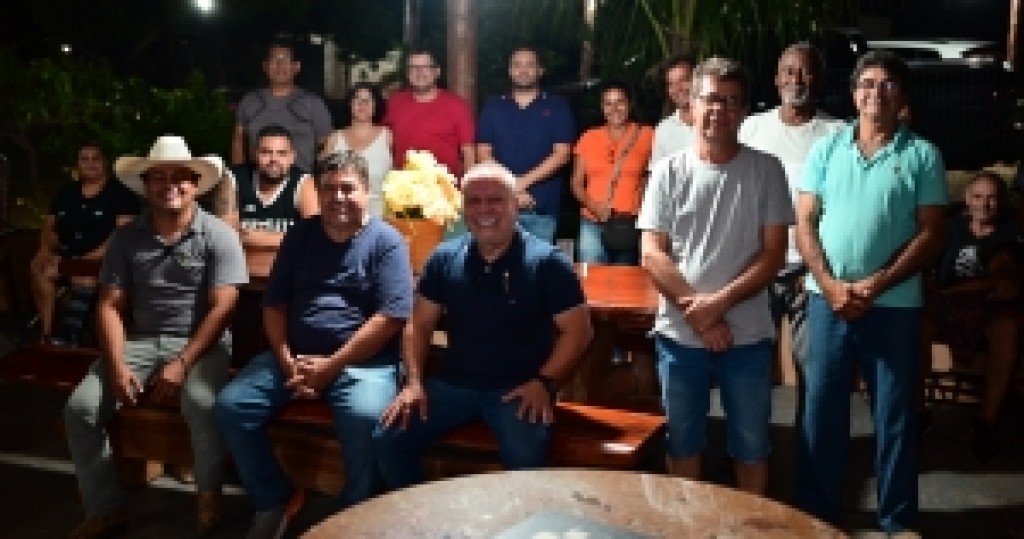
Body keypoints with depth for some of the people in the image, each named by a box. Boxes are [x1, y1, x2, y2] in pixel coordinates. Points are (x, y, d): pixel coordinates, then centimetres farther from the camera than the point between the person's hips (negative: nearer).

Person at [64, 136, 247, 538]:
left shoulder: (218, 235, -5)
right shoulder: (126, 238, 7)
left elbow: (221, 309, -11)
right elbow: (110, 306, 2)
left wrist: (182, 365, -20)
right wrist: (117, 366, -13)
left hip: (200, 343, -4)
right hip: (139, 341, 4)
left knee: (203, 405, -33)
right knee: (81, 408, -16)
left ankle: (209, 493, -3)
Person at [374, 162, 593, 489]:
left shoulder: (546, 261, -5)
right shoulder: (444, 258, 7)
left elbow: (577, 330, -4)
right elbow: (419, 325, 11)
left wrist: (543, 382, -14)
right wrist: (414, 382, -2)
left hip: (519, 388, -4)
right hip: (453, 383, 4)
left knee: (525, 461, -31)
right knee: (388, 439, -11)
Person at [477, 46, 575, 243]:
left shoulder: (556, 107, 7)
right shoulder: (493, 107, 12)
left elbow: (561, 153, -1)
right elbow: (484, 153, 6)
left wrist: (523, 181, -11)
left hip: (543, 207, -1)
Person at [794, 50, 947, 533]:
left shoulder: (922, 155, 0)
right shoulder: (827, 148, 6)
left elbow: (930, 234, -4)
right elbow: (805, 223, 3)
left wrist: (875, 285, -14)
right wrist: (830, 285, -10)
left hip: (894, 304, -1)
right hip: (827, 299, 2)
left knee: (895, 416, 8)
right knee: (820, 409, 8)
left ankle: (898, 520, 23)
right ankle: (816, 511, 23)